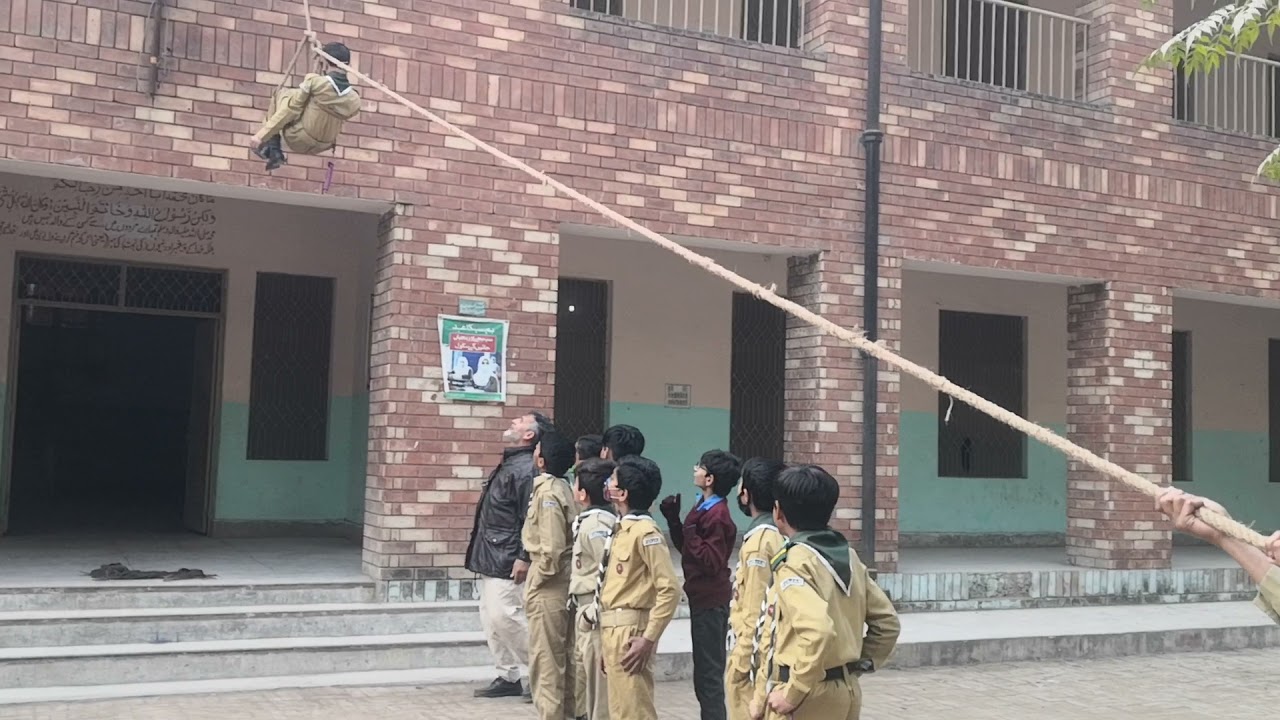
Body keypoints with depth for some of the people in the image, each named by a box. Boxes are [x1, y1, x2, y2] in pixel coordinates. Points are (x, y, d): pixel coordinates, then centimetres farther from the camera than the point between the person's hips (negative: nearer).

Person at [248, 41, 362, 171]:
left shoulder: (314, 81, -19)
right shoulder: (355, 101, -8)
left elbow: (289, 109, -16)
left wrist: (261, 135, -11)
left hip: (297, 140, -4)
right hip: (320, 148, 4)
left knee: (280, 93, 15)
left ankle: (273, 151, 14)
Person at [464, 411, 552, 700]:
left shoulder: (526, 469, -16)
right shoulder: (508, 465, 16)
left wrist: (524, 558, -23)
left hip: (507, 562, -10)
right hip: (490, 558, 10)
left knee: (504, 617, -11)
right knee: (491, 618, 12)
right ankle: (508, 677, 20)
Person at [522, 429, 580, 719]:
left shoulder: (548, 492, -17)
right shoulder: (561, 488, 9)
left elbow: (552, 546, -23)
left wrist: (539, 577, -11)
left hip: (548, 587, -9)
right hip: (560, 584, 9)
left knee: (545, 660, -1)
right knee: (558, 659, 17)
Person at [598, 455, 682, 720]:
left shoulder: (645, 531, -14)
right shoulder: (623, 529, 13)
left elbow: (670, 589, -19)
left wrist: (648, 638, -20)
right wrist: (607, 637, 14)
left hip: (630, 631, -9)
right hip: (613, 630, 9)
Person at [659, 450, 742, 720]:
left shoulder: (716, 516, -20)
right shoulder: (704, 509, 11)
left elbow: (712, 561, -24)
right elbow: (686, 547, 16)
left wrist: (691, 532, -26)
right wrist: (673, 519, 7)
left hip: (710, 601, -10)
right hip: (705, 598, 10)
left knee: (708, 673, -3)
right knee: (707, 671, 19)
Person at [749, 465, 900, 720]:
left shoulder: (793, 564, -17)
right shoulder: (849, 557, 7)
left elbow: (818, 631, -32)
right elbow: (887, 622, 11)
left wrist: (793, 693, -23)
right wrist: (859, 665, 12)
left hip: (807, 699, -8)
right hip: (846, 691, 8)